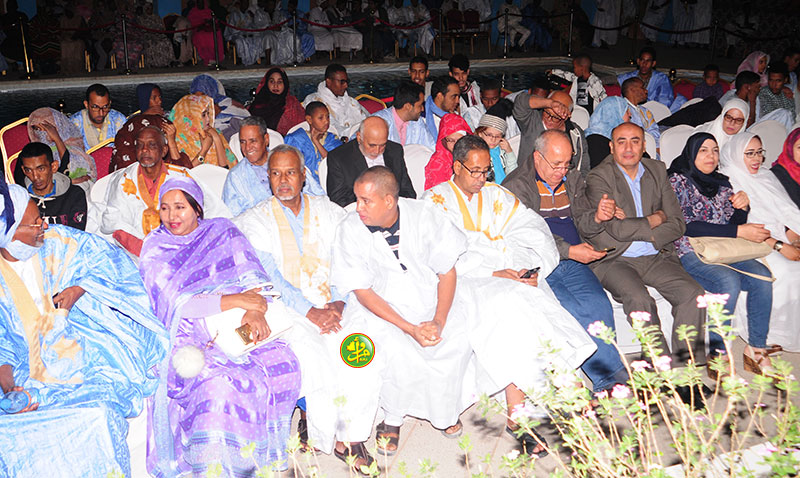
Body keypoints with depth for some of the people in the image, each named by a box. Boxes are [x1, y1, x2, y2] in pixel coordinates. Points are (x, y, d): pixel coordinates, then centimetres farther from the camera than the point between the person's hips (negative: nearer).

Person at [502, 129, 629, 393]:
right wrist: (568, 251, -17)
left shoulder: (573, 179, 18)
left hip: (572, 262, 5)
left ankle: (605, 382, -16)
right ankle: (613, 373, -17)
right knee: (572, 310, -27)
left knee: (599, 305, -22)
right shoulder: (515, 186, -1)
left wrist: (597, 216, -9)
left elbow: (578, 221, 16)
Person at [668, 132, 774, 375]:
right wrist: (740, 232, -14)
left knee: (762, 275, -21)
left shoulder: (722, 183, 18)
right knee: (729, 280, -32)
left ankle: (756, 350, -15)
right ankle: (718, 354, -23)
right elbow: (686, 226, -12)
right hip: (690, 252, -6)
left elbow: (733, 224, 17)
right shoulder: (678, 181, -1)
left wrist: (743, 206, -6)